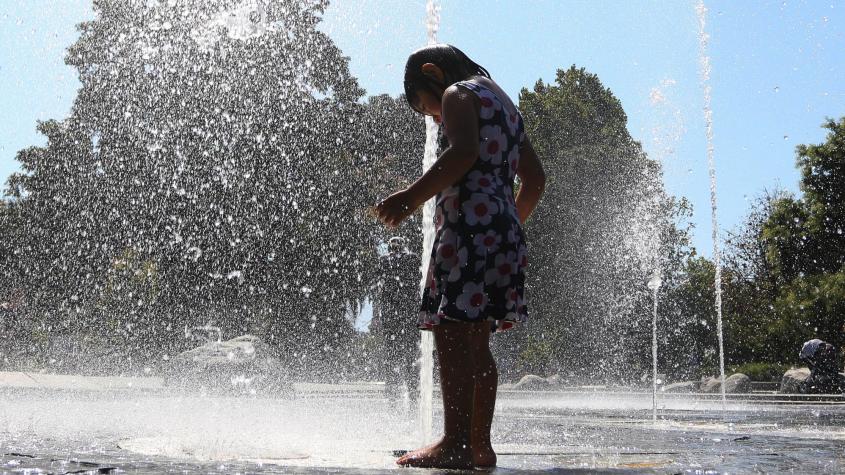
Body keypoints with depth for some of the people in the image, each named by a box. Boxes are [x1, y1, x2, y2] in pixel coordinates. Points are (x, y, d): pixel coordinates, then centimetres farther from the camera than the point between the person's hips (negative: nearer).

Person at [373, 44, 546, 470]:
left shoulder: (458, 94, 2)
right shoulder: (503, 104, 28)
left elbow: (465, 151, -19)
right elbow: (535, 178, 27)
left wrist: (413, 196, -20)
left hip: (470, 223, -9)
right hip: (504, 229, 9)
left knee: (452, 333, -14)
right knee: (476, 342, 10)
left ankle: (456, 444, -19)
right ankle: (479, 445, 11)